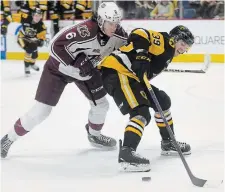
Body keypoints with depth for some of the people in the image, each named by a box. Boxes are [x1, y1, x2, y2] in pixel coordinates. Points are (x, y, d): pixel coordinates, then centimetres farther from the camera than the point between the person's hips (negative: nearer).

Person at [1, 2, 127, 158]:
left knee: (101, 103, 12)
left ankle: (94, 135, 41)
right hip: (60, 66, -7)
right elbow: (57, 46, -36)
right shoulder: (86, 31, -39)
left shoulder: (117, 33, -17)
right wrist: (76, 65, -37)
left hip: (87, 67, 7)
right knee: (41, 111, -9)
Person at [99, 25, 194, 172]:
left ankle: (168, 143, 32)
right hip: (116, 72, -11)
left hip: (132, 76, 11)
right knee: (141, 113, -25)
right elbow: (139, 34, -22)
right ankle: (126, 153, -36)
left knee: (163, 100, 20)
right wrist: (142, 54, -31)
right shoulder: (164, 40, -5)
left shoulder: (167, 52, 24)